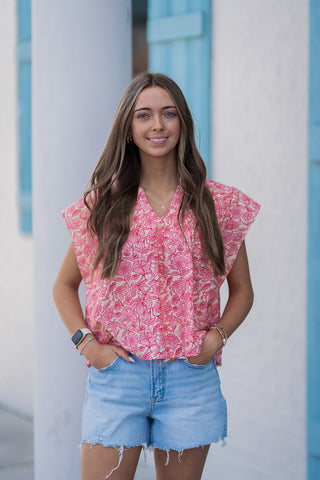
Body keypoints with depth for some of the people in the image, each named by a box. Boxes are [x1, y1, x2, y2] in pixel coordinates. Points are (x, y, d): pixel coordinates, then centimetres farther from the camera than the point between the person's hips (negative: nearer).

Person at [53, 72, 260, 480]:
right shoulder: (102, 204, 4)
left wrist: (218, 335, -5)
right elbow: (64, 286, 13)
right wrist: (84, 341, -3)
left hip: (191, 376, 1)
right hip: (116, 375, 0)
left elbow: (242, 289, 13)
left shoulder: (218, 203, 4)